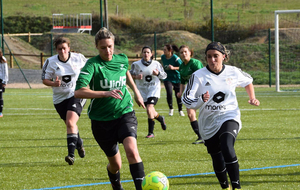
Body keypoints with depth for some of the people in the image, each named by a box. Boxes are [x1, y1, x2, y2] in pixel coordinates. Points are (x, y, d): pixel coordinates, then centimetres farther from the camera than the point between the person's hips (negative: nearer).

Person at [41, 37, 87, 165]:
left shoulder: (78, 58, -6)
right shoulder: (51, 62, -7)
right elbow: (45, 79, -2)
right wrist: (54, 84, -22)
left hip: (76, 95, -3)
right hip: (60, 98, 3)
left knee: (70, 122, -22)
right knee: (70, 124, 16)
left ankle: (71, 154, -25)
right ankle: (79, 144, 47)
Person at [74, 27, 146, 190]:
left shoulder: (122, 59, 1)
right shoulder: (92, 65, -14)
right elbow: (79, 92, -28)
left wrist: (135, 91, 28)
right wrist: (105, 93, -36)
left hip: (125, 112, 2)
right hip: (102, 120, -2)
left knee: (131, 150, -26)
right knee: (115, 164, 8)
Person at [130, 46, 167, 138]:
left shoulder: (156, 64, -2)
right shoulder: (136, 64, -3)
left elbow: (164, 76, 5)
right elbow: (130, 74, 5)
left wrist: (158, 73, -16)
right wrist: (136, 77, -16)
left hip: (154, 89, -2)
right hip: (142, 90, 2)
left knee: (149, 109, -20)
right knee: (151, 112, 9)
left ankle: (151, 132, -12)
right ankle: (161, 118, 45)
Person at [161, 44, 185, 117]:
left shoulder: (175, 58, -18)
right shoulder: (163, 57, -1)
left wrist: (173, 68, -28)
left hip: (177, 78, -3)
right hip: (168, 79, 3)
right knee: (169, 93, -16)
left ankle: (180, 110, 24)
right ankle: (171, 109, 6)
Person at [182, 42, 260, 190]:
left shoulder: (233, 72, -2)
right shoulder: (198, 76, -8)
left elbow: (248, 81, 21)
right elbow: (186, 100, -14)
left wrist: (252, 98, 8)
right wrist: (202, 99, -32)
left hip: (229, 118, -2)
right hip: (209, 124, 2)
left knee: (227, 148, -30)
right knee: (217, 161, 9)